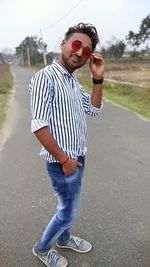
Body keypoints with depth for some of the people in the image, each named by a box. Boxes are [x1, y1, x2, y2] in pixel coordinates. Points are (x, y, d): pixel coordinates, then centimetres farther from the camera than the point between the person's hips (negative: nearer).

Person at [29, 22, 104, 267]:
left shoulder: (73, 81, 8)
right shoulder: (45, 77, -18)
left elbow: (94, 109, 12)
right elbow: (39, 125, -24)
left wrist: (98, 78, 0)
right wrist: (64, 159, -19)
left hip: (78, 158, 8)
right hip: (62, 162, -8)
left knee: (68, 207, 25)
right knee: (69, 213, 9)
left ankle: (64, 239, 50)